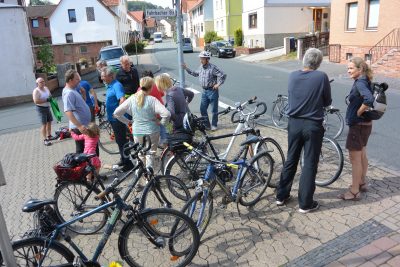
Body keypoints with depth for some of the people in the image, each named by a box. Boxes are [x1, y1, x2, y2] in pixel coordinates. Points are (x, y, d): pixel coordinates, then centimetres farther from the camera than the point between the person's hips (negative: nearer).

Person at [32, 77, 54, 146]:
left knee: (49, 122, 17)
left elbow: (50, 95, 22)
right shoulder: (36, 91, -16)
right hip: (41, 108, -8)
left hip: (47, 107, 8)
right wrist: (46, 100, -23)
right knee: (44, 124, -8)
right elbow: (36, 101, -25)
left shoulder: (46, 88, 7)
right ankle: (45, 140, -4)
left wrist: (50, 98, -1)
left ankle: (49, 136, 33)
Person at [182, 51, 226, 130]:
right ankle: (206, 124, 24)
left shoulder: (213, 68, -17)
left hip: (212, 91, -7)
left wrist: (218, 84, -16)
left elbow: (223, 75, -19)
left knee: (214, 110, 5)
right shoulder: (201, 67, 5)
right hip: (204, 91, 7)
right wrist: (186, 68, 20)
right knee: (202, 109, 10)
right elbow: (195, 73, 24)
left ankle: (214, 125, 21)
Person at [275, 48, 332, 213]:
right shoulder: (322, 77, -12)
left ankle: (281, 196, 26)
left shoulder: (292, 76, -2)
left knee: (290, 161, 17)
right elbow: (327, 102, -1)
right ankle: (305, 204, 15)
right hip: (313, 126, -4)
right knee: (310, 164, 6)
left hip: (294, 123, 4)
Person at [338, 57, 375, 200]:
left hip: (358, 125, -10)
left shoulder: (360, 83, -20)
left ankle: (354, 191, 9)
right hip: (365, 124, 10)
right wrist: (360, 112, 9)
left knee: (355, 159, -1)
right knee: (362, 155, 21)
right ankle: (362, 183, 37)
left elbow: (369, 99, -36)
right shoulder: (365, 82, 9)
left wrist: (358, 112, -21)